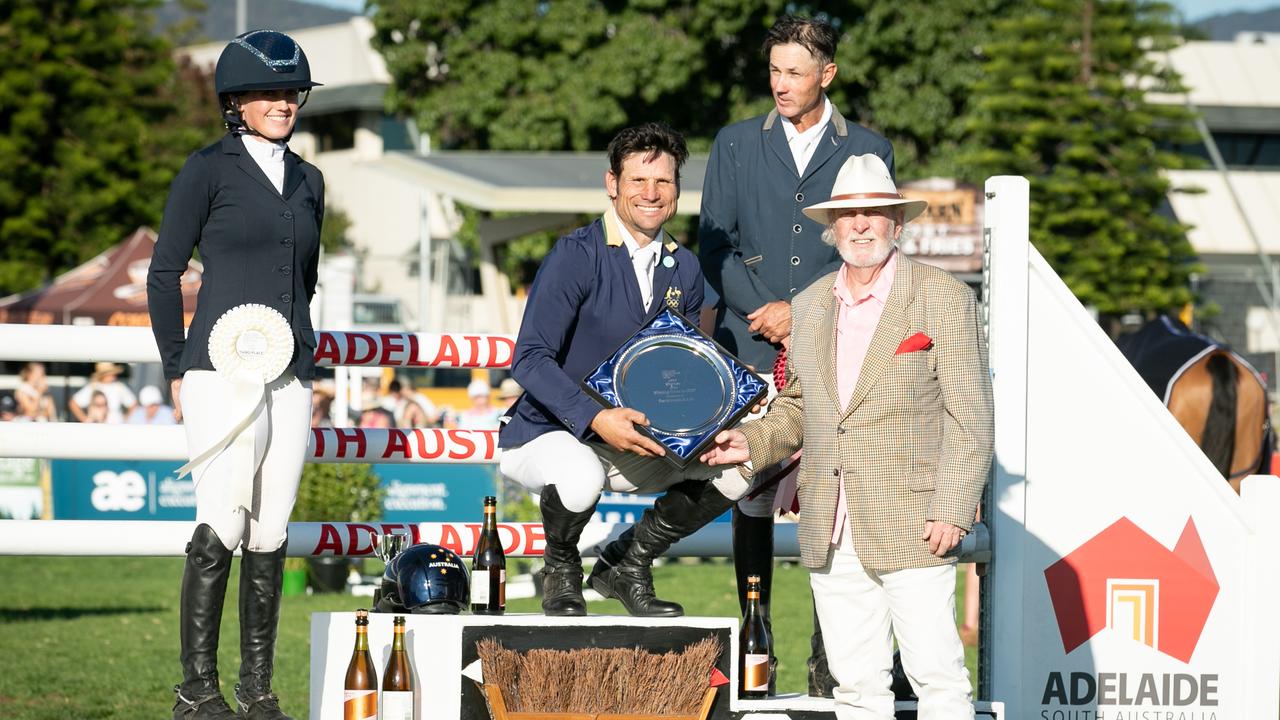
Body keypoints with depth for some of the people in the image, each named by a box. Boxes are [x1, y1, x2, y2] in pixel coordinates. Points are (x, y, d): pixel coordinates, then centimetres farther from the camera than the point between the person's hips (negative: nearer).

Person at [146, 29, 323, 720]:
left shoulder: (307, 180, 16)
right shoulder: (207, 169, -1)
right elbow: (163, 274, 1)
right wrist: (178, 370, -1)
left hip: (290, 376, 6)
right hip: (222, 370, -5)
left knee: (271, 533, 3)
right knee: (223, 526, -13)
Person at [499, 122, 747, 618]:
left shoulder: (683, 270, 6)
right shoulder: (575, 256, -15)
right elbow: (530, 359, -22)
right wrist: (595, 418, -35)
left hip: (633, 443, 6)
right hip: (548, 434, -6)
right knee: (580, 477, -39)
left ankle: (627, 562, 10)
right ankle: (560, 573, -3)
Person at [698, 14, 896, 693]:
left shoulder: (868, 150, 9)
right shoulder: (736, 145, 12)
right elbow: (713, 243, 8)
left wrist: (801, 312, -7)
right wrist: (766, 314, -5)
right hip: (749, 351, 1)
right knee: (752, 499, 1)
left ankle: (828, 658, -2)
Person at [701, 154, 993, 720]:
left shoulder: (943, 298, -3)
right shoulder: (809, 306, 14)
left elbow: (970, 418, -6)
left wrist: (951, 512, -13)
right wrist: (753, 442, 6)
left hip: (910, 527, -5)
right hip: (831, 537, 5)